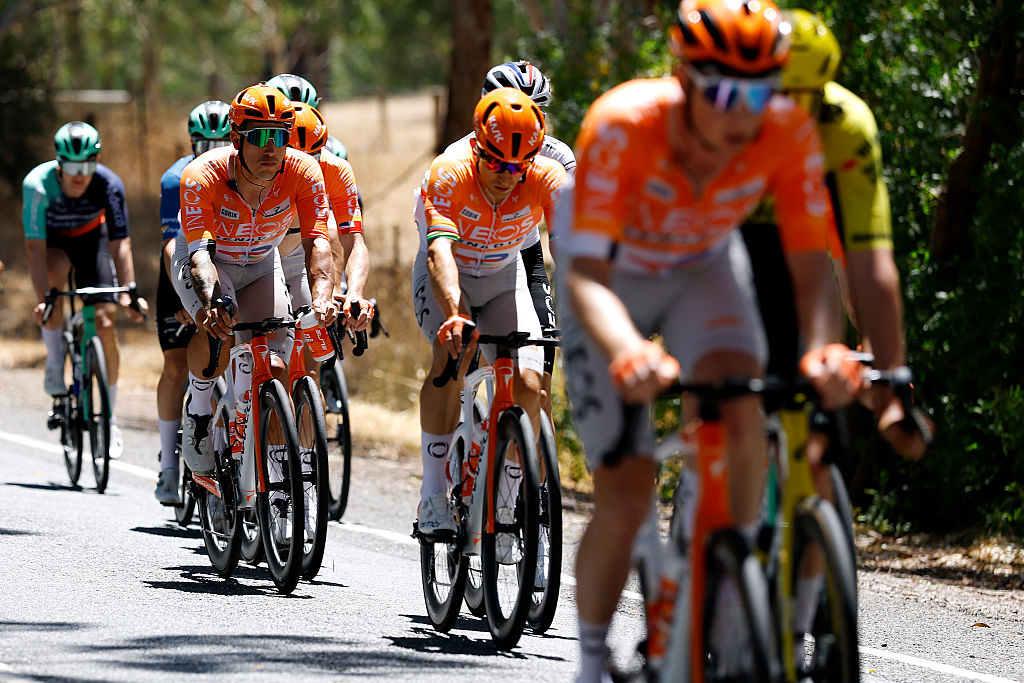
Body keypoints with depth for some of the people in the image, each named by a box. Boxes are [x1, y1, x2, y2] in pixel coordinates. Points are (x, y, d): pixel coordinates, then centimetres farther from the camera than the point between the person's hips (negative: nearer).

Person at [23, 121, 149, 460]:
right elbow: (36, 247, -37)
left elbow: (120, 244, -32)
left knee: (105, 324, -9)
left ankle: (110, 418, 4)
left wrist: (128, 292, -44)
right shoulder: (38, 184, -35)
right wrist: (43, 299, -47)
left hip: (91, 237, 1)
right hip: (52, 238, -1)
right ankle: (54, 364, -19)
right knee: (56, 270, -37)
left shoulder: (109, 186, -31)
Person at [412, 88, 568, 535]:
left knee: (528, 385, -16)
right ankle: (433, 494, -23)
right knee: (451, 355, -30)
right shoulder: (449, 175, -31)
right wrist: (454, 313, -60)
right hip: (446, 276, -2)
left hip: (504, 278, 2)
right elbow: (440, 251, -44)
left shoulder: (546, 178, -25)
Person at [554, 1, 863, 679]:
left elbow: (812, 262, -29)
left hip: (705, 267, 2)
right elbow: (587, 274, -41)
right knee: (626, 499, -9)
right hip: (615, 275, -2)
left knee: (741, 415, -29)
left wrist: (825, 349, -50)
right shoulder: (622, 126, -37)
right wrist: (628, 354, -61)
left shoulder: (788, 131, -29)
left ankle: (733, 601, -10)